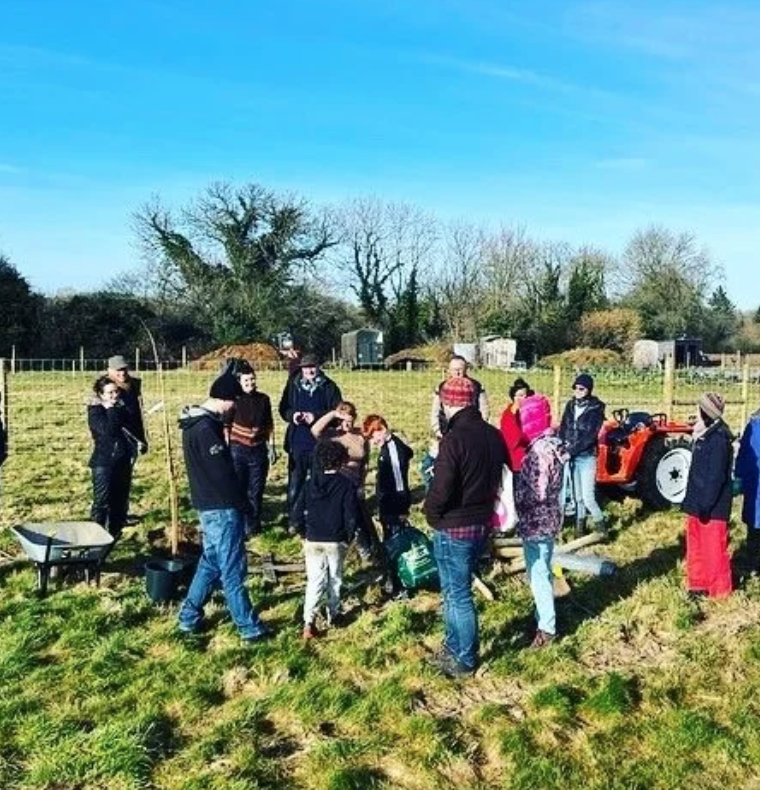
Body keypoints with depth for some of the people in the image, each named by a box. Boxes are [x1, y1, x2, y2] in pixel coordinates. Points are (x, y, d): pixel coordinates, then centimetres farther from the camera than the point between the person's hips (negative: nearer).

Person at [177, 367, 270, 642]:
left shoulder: (196, 421, 8)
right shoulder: (206, 428, -24)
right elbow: (223, 472, -20)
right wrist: (241, 503, -10)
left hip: (208, 505, 10)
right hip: (221, 508, -10)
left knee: (210, 562, 20)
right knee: (232, 570, 0)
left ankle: (189, 617, 28)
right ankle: (249, 627, 11)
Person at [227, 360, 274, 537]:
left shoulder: (263, 399, 3)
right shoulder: (234, 400, -8)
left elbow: (268, 425, 12)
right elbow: (225, 425, -5)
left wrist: (271, 445, 10)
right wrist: (225, 448, -8)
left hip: (258, 450, 3)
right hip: (238, 450, -3)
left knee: (256, 490, 9)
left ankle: (253, 525, 21)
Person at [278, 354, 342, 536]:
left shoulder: (329, 387, -1)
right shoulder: (293, 385, 4)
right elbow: (283, 408, 11)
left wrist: (316, 417, -16)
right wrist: (292, 415, -11)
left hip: (320, 443, -1)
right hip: (297, 442, 2)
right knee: (295, 483, 5)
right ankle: (295, 521, 15)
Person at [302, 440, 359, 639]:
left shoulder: (311, 483, -1)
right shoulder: (346, 485, -12)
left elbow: (304, 510, 7)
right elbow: (352, 516, -11)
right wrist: (349, 536, 4)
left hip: (313, 539, 2)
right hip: (336, 541, -2)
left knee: (314, 580, 3)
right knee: (335, 579, 16)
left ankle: (309, 621, -9)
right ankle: (333, 615, 27)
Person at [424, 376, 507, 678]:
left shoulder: (454, 438, -23)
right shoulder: (493, 435, 3)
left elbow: (441, 489, -24)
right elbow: (497, 477, 11)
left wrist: (431, 514, -6)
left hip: (453, 528, -8)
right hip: (482, 523, 8)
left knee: (458, 595, 7)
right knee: (456, 590, 22)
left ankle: (465, 661, 19)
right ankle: (454, 647, 34)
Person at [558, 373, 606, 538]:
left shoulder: (596, 408, -7)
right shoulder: (570, 405, 9)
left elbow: (589, 436, -15)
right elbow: (563, 428, 8)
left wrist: (571, 450, -21)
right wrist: (562, 448, -8)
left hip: (587, 457, -4)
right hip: (570, 456, 5)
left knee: (588, 497, -8)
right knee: (577, 495, 10)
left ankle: (600, 524, 14)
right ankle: (580, 525, 23)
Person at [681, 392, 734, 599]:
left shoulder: (718, 439, -20)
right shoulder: (704, 435, 10)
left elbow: (716, 477, -23)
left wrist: (706, 505, -22)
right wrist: (690, 501, 18)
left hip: (712, 507, -10)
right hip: (699, 504, 10)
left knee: (714, 548, 2)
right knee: (696, 546, 17)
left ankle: (719, 590, 16)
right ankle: (699, 584, 30)